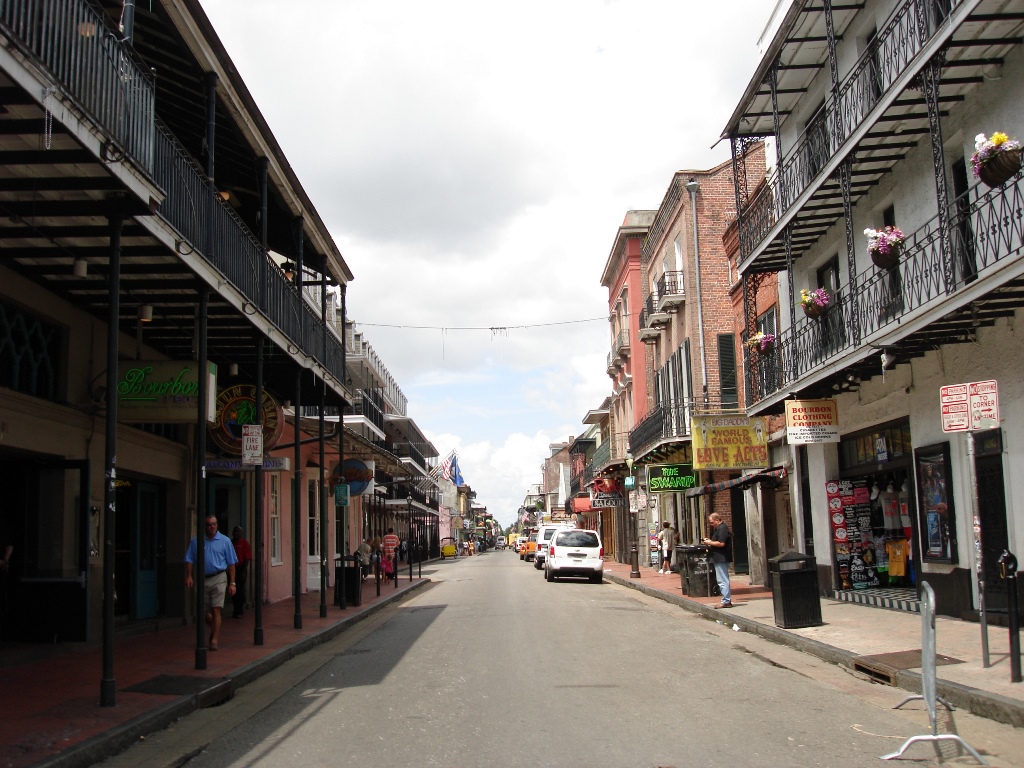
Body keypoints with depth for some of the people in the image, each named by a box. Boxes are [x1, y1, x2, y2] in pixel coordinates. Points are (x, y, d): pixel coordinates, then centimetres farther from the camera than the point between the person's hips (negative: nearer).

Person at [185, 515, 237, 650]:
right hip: (202, 579, 3)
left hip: (218, 579, -3)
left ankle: (214, 639, 0)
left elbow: (231, 563, 2)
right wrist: (188, 576, -8)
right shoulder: (196, 541, 5)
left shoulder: (225, 541, 1)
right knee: (203, 611, 10)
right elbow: (189, 560, 6)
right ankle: (214, 630, 37)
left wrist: (232, 583, -1)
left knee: (216, 610, -8)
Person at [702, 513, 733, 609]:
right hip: (720, 558, 11)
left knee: (722, 580, -9)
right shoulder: (719, 528, 17)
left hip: (721, 558, -11)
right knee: (724, 580, 14)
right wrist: (709, 541, 11)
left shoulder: (722, 529, -16)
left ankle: (726, 601, -7)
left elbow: (721, 543, -24)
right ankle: (727, 600, 19)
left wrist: (710, 542, -12)